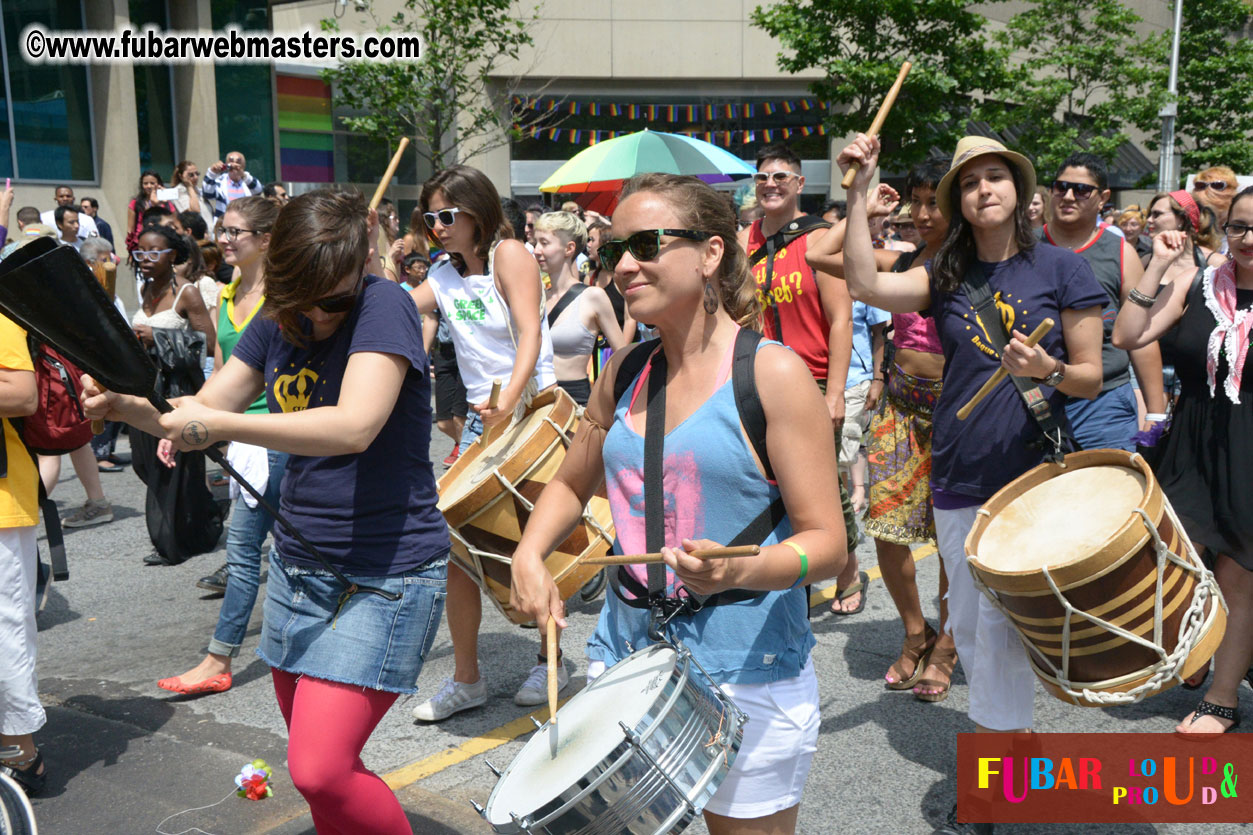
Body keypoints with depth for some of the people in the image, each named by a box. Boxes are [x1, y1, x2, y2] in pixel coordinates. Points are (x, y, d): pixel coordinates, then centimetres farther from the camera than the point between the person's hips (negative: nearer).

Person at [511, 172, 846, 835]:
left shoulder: (774, 373, -13)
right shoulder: (626, 371, 5)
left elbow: (826, 544, -14)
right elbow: (571, 484, 18)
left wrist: (738, 570, -33)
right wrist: (529, 555, -1)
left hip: (747, 670, -5)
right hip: (623, 649, 5)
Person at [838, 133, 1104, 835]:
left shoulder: (1062, 267, -2)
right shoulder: (947, 276, 7)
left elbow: (1092, 376, 0)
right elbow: (866, 285, -10)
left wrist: (1048, 370, -21)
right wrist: (859, 192, -12)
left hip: (1032, 473, -4)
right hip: (959, 478, 4)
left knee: (1001, 629, -3)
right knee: (968, 626, 12)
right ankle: (1015, 735, 34)